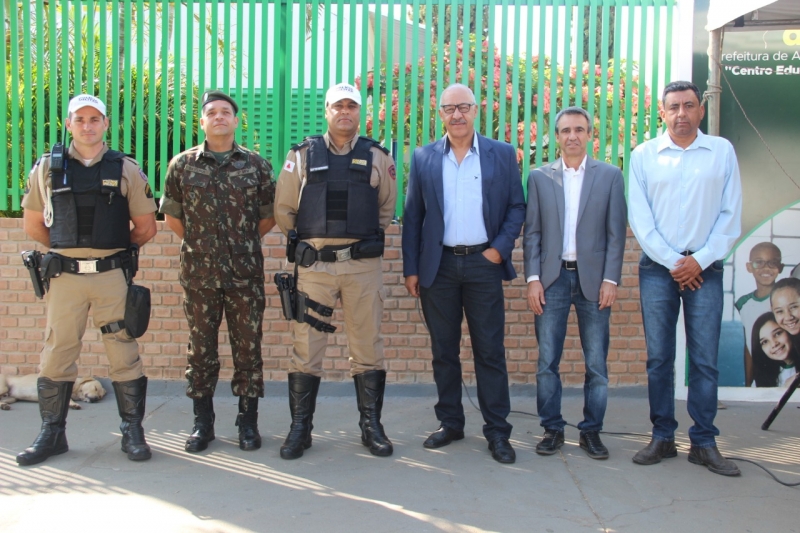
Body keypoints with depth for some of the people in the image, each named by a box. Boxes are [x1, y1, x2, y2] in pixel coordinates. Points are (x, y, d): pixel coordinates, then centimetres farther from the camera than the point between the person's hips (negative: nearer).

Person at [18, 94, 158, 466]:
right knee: (57, 355, 6)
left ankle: (133, 432, 13)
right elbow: (33, 224, 15)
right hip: (64, 276, 1)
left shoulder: (126, 170, 4)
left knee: (124, 355, 2)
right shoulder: (47, 169, 7)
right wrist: (65, 248, 11)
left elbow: (146, 227, 8)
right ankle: (52, 434, 20)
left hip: (113, 275, -1)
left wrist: (116, 249, 9)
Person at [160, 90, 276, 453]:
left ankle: (248, 422, 18)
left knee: (248, 348, 5)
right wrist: (199, 244, 10)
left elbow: (268, 217, 10)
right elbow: (171, 217, 11)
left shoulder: (256, 165, 4)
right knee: (201, 349, 8)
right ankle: (202, 423, 21)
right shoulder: (183, 165, 4)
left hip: (246, 274, 0)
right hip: (199, 274, 1)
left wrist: (244, 244, 9)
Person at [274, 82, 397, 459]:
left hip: (363, 265, 0)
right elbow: (283, 209, 10)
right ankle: (300, 429, 15)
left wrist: (368, 240, 12)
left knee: (368, 348, 5)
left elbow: (387, 208, 16)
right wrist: (303, 242, 9)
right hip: (314, 264, 0)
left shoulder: (377, 157, 7)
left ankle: (371, 426, 19)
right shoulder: (303, 155, 6)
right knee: (306, 347, 3)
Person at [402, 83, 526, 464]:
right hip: (438, 265, 2)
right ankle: (450, 423, 23)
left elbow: (516, 207, 6)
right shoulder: (423, 158, 6)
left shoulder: (502, 154, 4)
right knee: (443, 351, 9)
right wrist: (410, 269, 2)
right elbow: (412, 217, 6)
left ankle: (497, 431, 12)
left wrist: (500, 248, -7)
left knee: (490, 351, 2)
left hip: (483, 263, -1)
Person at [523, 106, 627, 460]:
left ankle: (591, 431, 18)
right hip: (552, 278, 1)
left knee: (596, 362, 4)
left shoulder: (610, 176, 5)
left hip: (593, 278, 0)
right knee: (547, 361, 3)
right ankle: (552, 429, 16)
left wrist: (610, 279, -5)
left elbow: (616, 232, 2)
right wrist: (533, 278, -3)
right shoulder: (540, 177, 7)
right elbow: (532, 232, 5)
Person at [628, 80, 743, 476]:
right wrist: (672, 262, -7)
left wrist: (700, 260, -7)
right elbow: (639, 218, 0)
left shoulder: (722, 151, 5)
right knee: (658, 357, 4)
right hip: (657, 267, 0)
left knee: (705, 358, 2)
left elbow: (731, 214, 2)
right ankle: (662, 437, 15)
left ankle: (704, 443, 12)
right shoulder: (643, 155, 4)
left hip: (705, 268, 0)